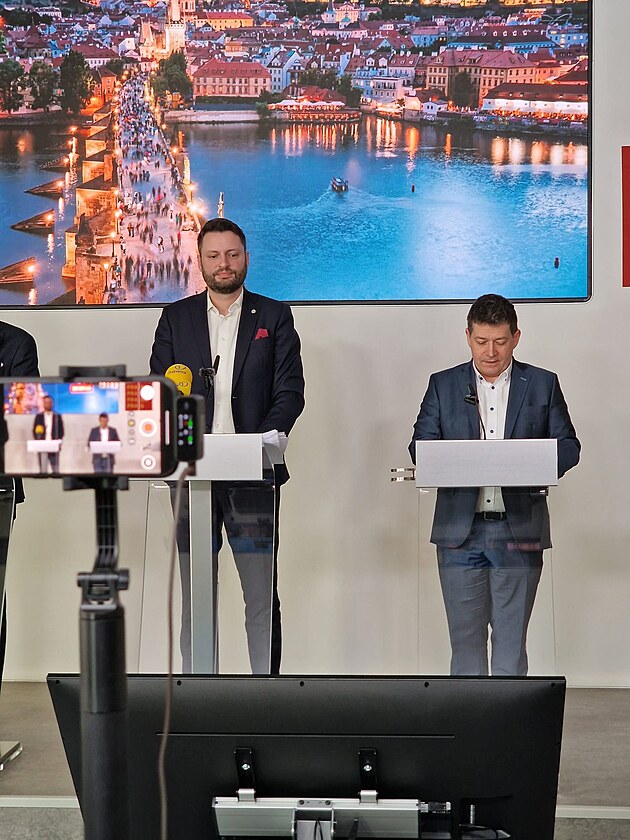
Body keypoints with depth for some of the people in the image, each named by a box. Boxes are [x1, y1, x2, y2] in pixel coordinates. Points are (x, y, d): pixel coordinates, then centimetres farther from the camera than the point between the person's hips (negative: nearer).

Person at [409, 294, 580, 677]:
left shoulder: (543, 384, 8)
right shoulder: (444, 385, 10)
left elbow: (568, 446, 7)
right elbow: (419, 446, 6)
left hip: (519, 531, -1)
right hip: (460, 530, 1)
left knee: (511, 637, 2)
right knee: (465, 636, 5)